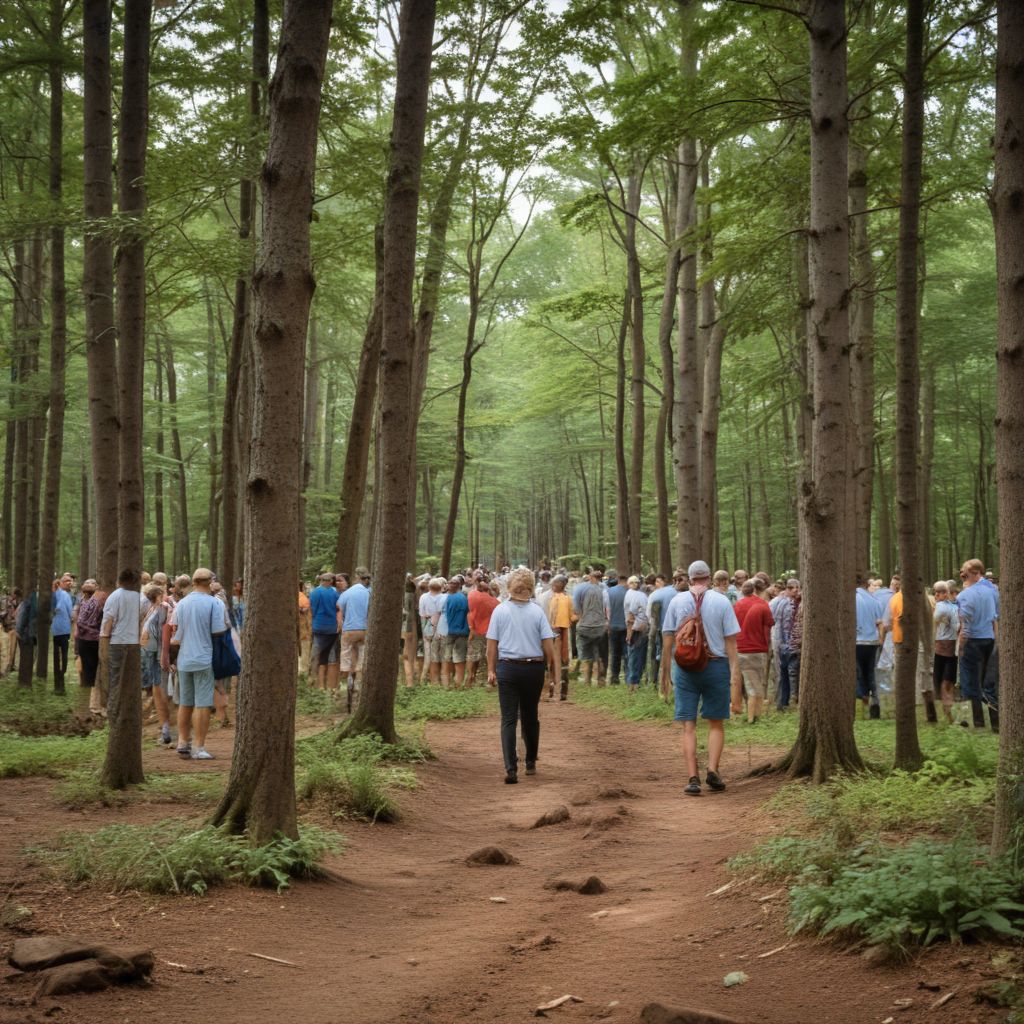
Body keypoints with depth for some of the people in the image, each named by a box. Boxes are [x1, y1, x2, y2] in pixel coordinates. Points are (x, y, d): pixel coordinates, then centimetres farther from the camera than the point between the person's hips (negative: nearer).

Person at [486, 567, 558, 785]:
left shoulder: (500, 610, -2)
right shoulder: (537, 611, -3)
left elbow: (492, 644, -2)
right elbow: (548, 644, -5)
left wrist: (491, 670, 5)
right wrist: (555, 670, 3)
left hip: (507, 669, -1)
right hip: (534, 668, 1)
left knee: (509, 719, -1)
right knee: (530, 717, 16)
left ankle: (511, 769, -11)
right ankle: (531, 763, 28)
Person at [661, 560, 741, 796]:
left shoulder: (677, 601, 3)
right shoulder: (721, 601, -1)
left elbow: (668, 639, 3)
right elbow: (730, 640, -4)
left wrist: (668, 669, 10)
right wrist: (735, 671, -2)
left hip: (685, 667, 1)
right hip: (716, 665, -1)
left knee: (689, 726, 3)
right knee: (716, 724, 12)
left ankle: (693, 778, -3)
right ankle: (712, 770, -1)